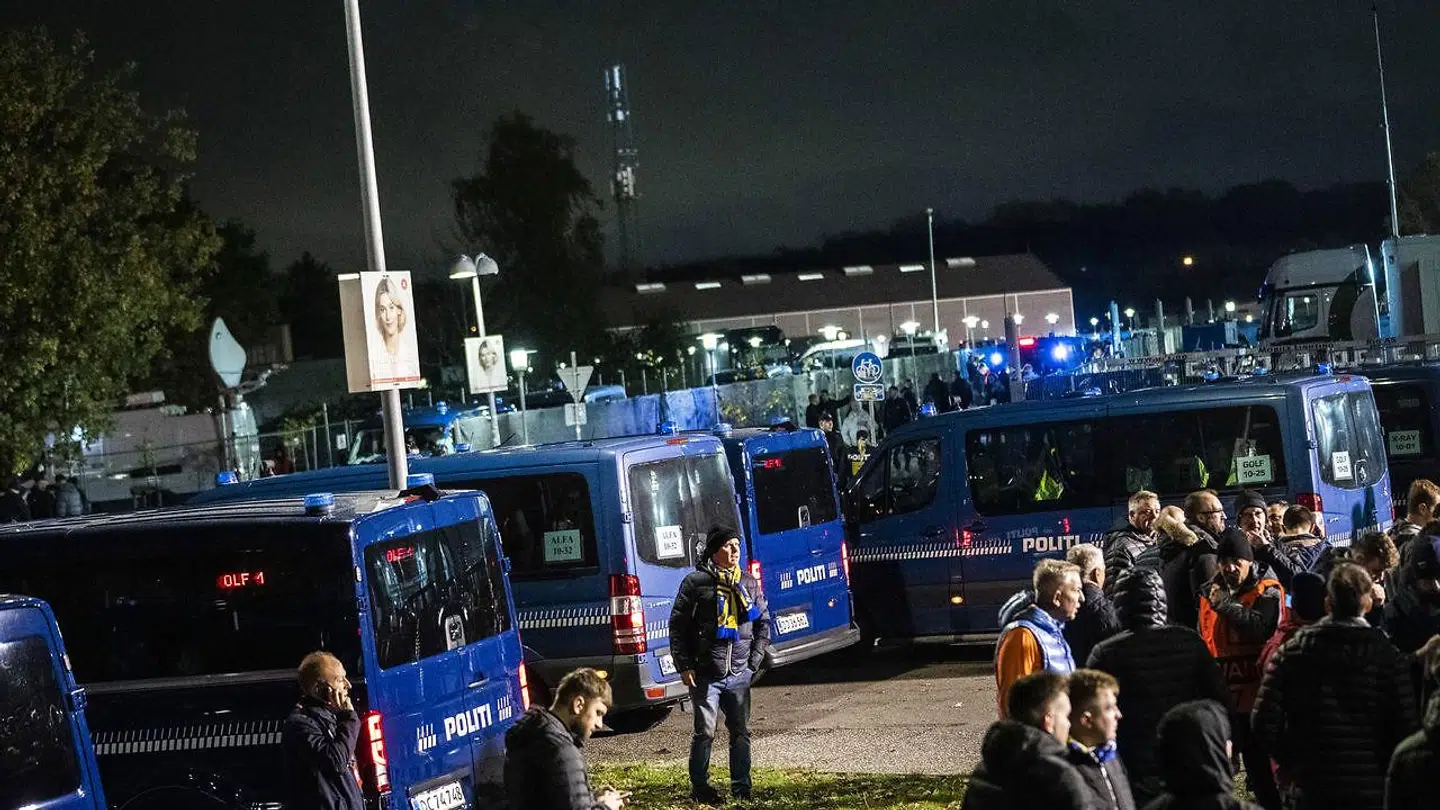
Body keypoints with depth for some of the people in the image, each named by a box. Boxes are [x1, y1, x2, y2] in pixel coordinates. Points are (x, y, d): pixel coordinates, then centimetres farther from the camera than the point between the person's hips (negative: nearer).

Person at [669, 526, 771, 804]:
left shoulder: (748, 584, 10)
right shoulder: (696, 582, -3)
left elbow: (763, 623, 17)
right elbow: (677, 625, -2)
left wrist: (754, 661, 7)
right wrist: (684, 666, -6)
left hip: (739, 675, 4)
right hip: (705, 674, -4)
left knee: (741, 732, 7)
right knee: (705, 732, -2)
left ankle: (742, 788, 16)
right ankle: (700, 787, 10)